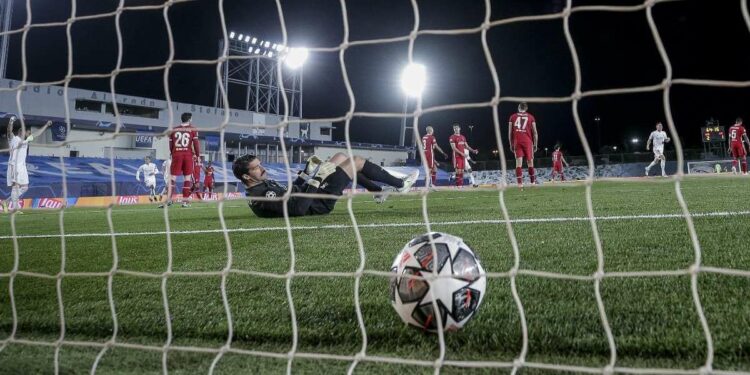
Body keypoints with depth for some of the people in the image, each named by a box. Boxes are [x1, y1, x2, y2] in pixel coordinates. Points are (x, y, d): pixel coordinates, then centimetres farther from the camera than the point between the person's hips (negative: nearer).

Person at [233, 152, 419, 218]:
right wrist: (316, 179, -31)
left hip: (313, 194, 10)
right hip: (321, 202, -10)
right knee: (357, 161, -3)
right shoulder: (261, 196, -29)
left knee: (341, 157, 18)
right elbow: (298, 208, -36)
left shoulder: (261, 185, 3)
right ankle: (400, 184, 14)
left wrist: (307, 172, 9)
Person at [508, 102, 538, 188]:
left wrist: (511, 144, 16)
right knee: (530, 162, 10)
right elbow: (535, 132, 7)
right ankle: (533, 181, 17)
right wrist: (535, 144, 14)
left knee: (519, 162, -4)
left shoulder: (512, 117, 10)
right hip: (528, 141, 0)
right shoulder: (531, 117, 8)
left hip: (517, 141, 0)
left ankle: (520, 183, -11)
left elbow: (510, 133, 9)